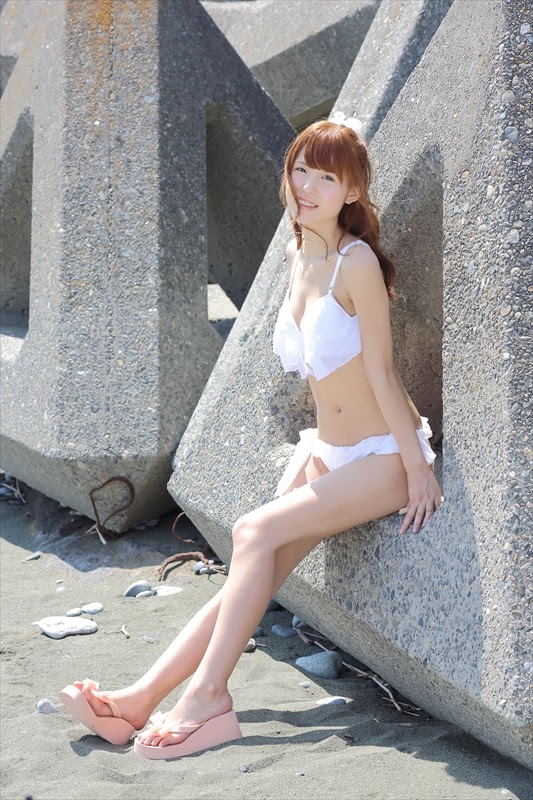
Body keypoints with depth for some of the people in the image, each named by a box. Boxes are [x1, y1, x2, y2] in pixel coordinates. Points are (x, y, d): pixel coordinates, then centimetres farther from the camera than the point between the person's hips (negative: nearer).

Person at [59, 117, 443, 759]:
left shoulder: (357, 260, -17)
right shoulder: (297, 256, 7)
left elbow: (380, 371, -18)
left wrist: (418, 468, -15)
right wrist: (313, 449, 16)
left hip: (385, 454, -7)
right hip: (330, 452, 7)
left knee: (256, 532, -22)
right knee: (256, 573, -5)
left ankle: (206, 695, -17)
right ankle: (140, 700, -12)